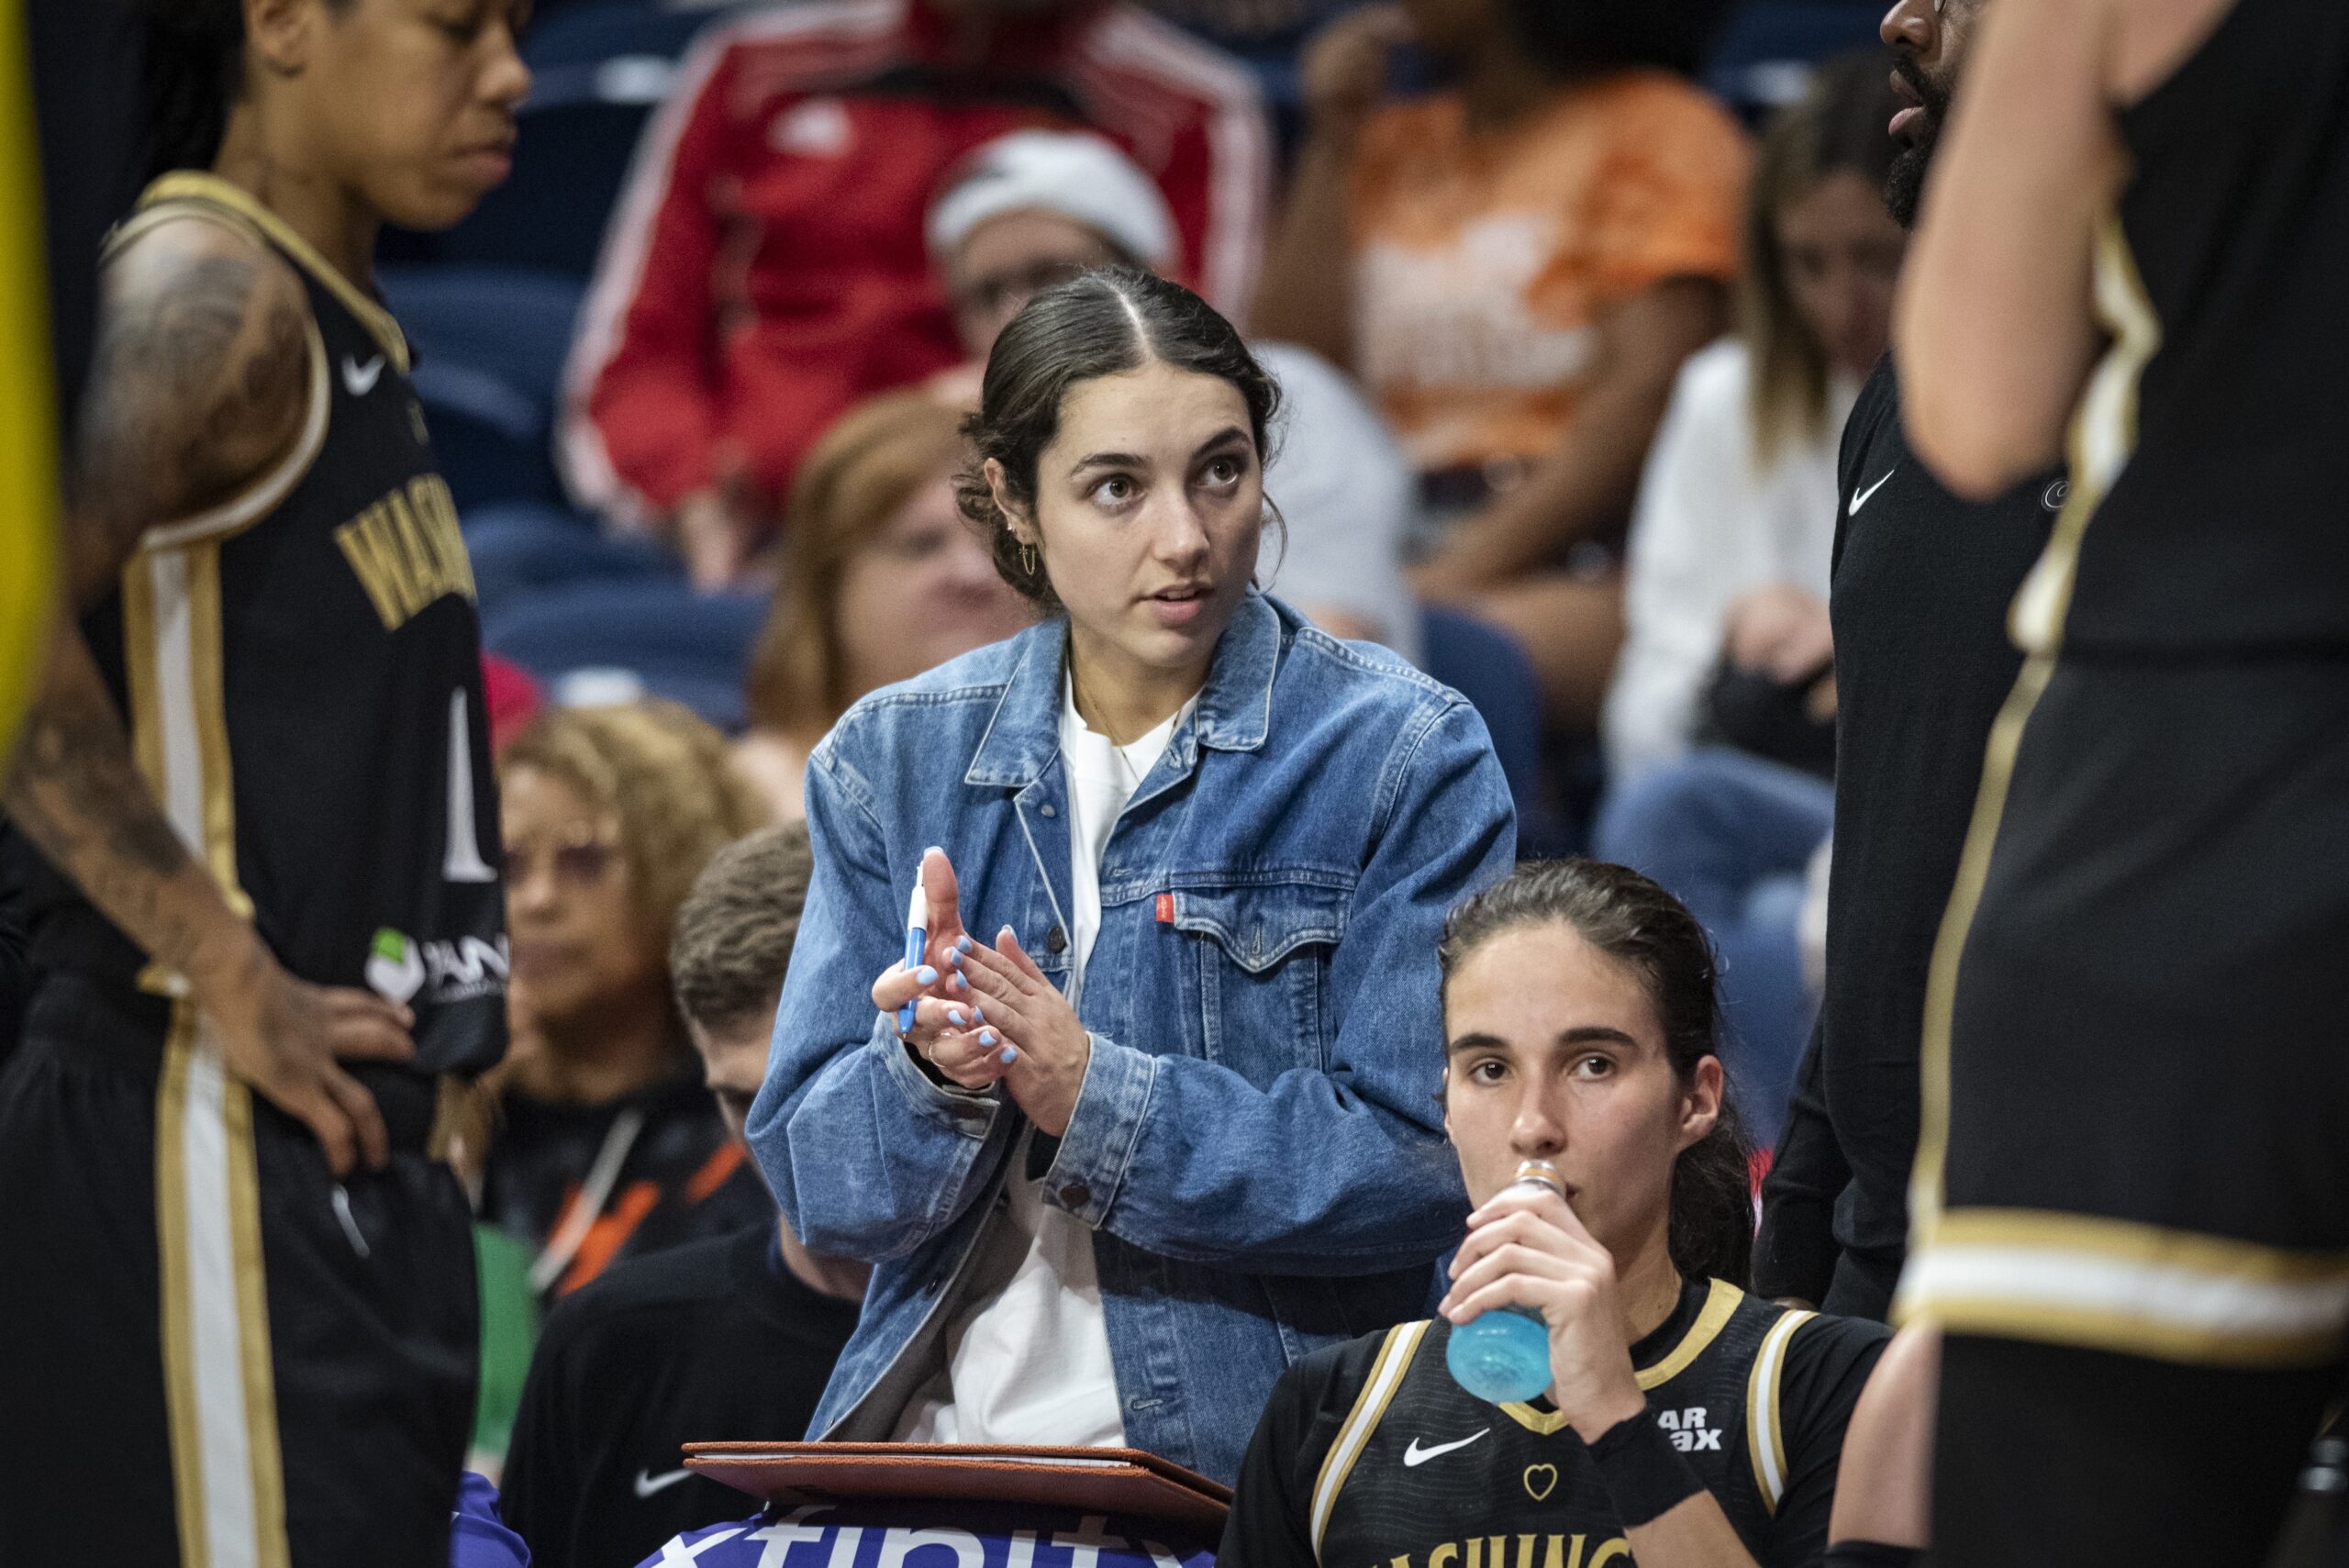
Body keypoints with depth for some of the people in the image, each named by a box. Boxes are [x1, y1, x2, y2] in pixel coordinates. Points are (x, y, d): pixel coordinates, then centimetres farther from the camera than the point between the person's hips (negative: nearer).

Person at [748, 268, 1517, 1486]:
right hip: (936, 1448, 3)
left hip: (1255, 1466, -3)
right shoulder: (897, 757, 11)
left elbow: (1424, 1162, -7)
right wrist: (929, 1069, -14)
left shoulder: (1403, 755, 1)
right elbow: (818, 1184, 6)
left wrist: (1092, 1095, -16)